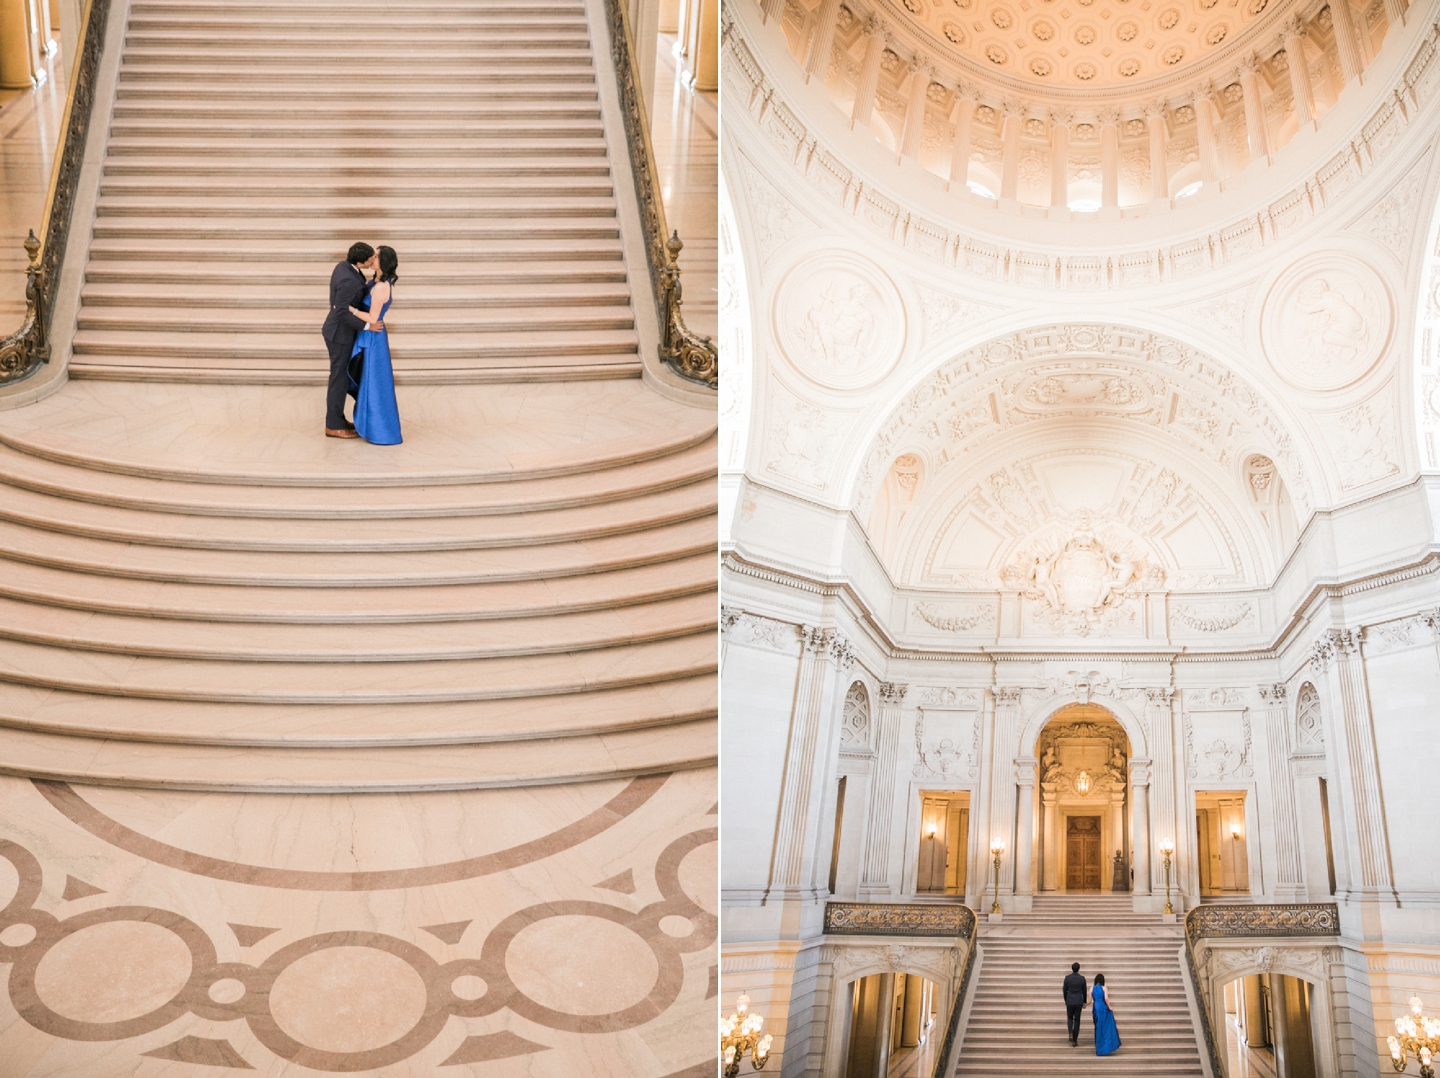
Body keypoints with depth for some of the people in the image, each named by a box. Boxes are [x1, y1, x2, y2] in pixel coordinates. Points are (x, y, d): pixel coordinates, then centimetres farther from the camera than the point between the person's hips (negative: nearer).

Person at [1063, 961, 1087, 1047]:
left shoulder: (1067, 977, -6)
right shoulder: (1082, 978, -6)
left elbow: (1065, 990, 1)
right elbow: (1084, 991, 1)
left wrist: (1065, 1001, 15)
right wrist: (1084, 1002, 13)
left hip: (1069, 1001, 0)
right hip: (1079, 1001, 0)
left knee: (1070, 1018, 20)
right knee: (1077, 1020, 9)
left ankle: (1071, 1033, -6)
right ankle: (1075, 1040, 9)